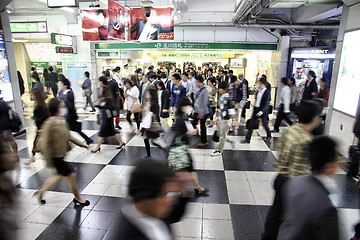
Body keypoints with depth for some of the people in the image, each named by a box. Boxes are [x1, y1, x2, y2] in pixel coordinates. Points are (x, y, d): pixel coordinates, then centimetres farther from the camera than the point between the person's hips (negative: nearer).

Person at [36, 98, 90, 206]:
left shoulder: (60, 121, 3)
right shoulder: (49, 124, -24)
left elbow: (68, 136, 14)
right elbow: (44, 144, -22)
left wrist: (81, 144, 14)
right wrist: (49, 162, -18)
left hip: (61, 155, 9)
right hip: (55, 157, -9)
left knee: (60, 174, 25)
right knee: (71, 175, 1)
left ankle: (41, 192, 41)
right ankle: (78, 199, 21)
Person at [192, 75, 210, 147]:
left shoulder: (204, 90, -17)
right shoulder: (199, 90, 9)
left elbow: (204, 103, -20)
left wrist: (202, 113, -20)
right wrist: (195, 109, 19)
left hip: (202, 112, -8)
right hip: (197, 111, 8)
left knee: (202, 126, 4)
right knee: (193, 124, 10)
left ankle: (204, 141, 20)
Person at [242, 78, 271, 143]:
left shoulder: (267, 92, -16)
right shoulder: (258, 91, 4)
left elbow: (266, 104, -22)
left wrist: (261, 111, -35)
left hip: (263, 110, -6)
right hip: (256, 109, 6)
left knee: (264, 124, 10)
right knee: (251, 123, 2)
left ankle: (269, 136, 38)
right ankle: (247, 139, 6)